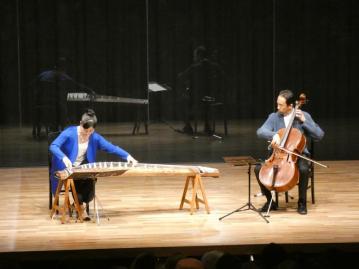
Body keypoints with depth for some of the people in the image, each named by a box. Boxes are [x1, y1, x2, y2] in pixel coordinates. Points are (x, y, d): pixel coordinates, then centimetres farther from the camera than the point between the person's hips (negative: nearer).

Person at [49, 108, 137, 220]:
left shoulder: (95, 137, -4)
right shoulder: (69, 133, -18)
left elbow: (112, 147, -4)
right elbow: (53, 146, -27)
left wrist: (127, 156, -17)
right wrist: (64, 158, -44)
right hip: (67, 167, -4)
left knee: (90, 179, -23)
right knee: (78, 179, -29)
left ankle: (78, 204, 3)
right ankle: (80, 207, -6)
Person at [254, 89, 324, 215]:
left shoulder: (303, 115, -3)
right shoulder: (274, 117, 1)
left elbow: (319, 135, -8)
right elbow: (260, 132, -14)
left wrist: (304, 121, -16)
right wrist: (273, 135, -34)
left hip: (298, 155, -2)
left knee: (304, 169, -35)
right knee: (258, 168, -19)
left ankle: (302, 202, -13)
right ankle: (270, 201, -2)